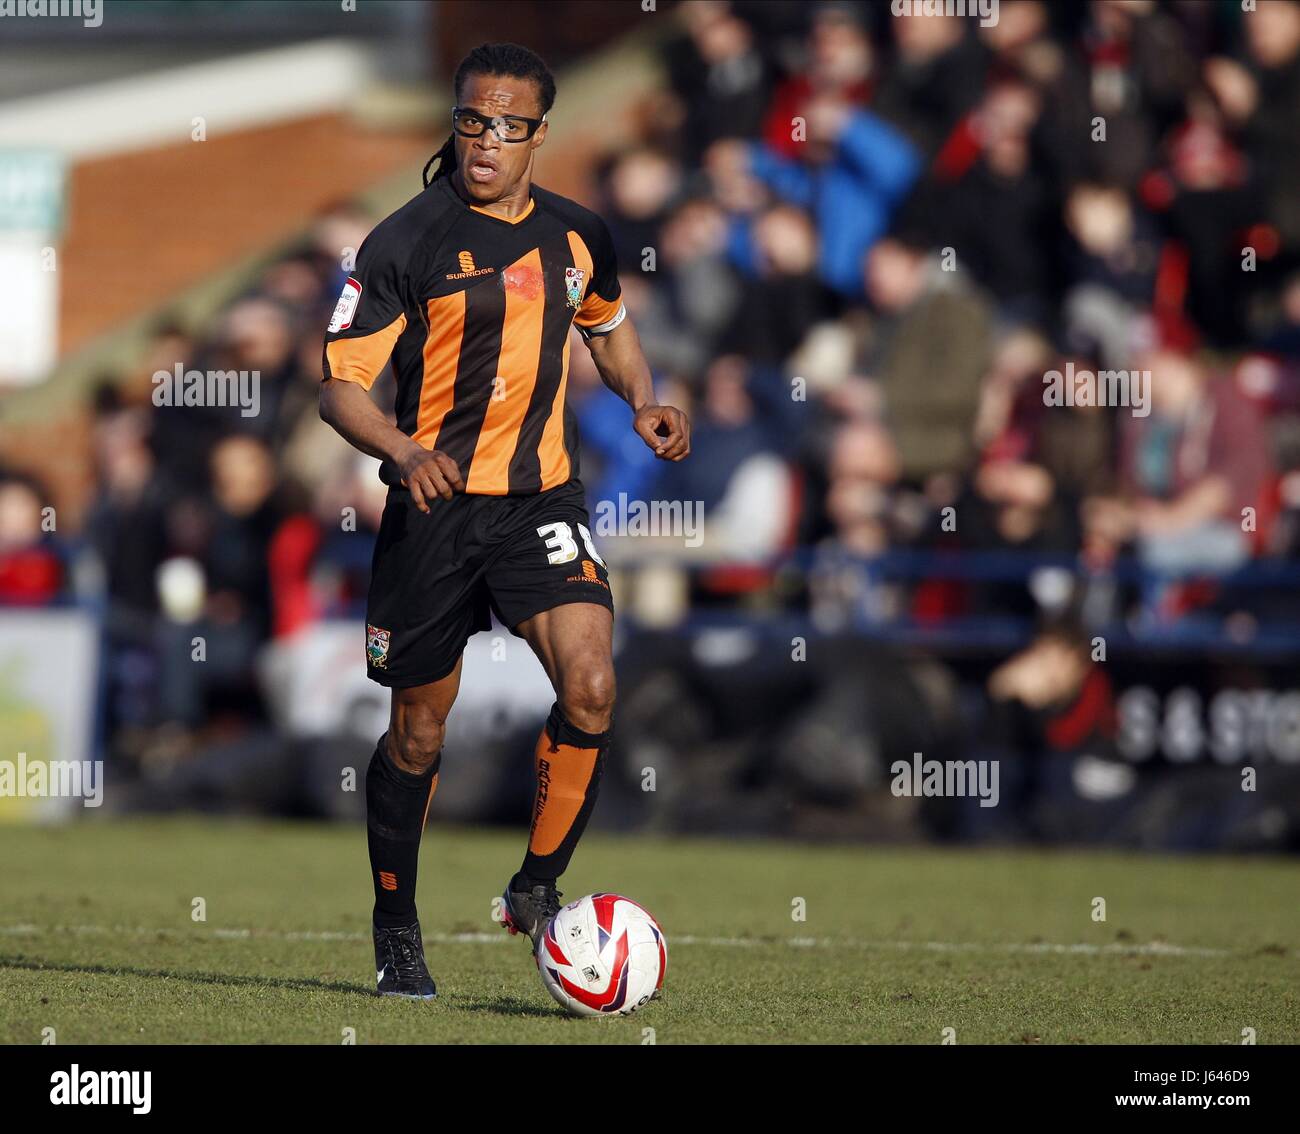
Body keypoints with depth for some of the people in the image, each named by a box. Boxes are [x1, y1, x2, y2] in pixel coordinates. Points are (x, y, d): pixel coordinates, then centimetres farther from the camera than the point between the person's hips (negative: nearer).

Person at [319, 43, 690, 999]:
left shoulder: (577, 235, 5)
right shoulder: (408, 243, -9)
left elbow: (608, 324, 26)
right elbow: (341, 386, -9)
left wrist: (644, 403, 6)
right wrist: (404, 451, -28)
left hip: (543, 499, 3)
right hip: (436, 503, -3)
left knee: (591, 689, -18)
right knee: (419, 729, 6)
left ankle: (537, 889, 1)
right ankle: (397, 929, 25)